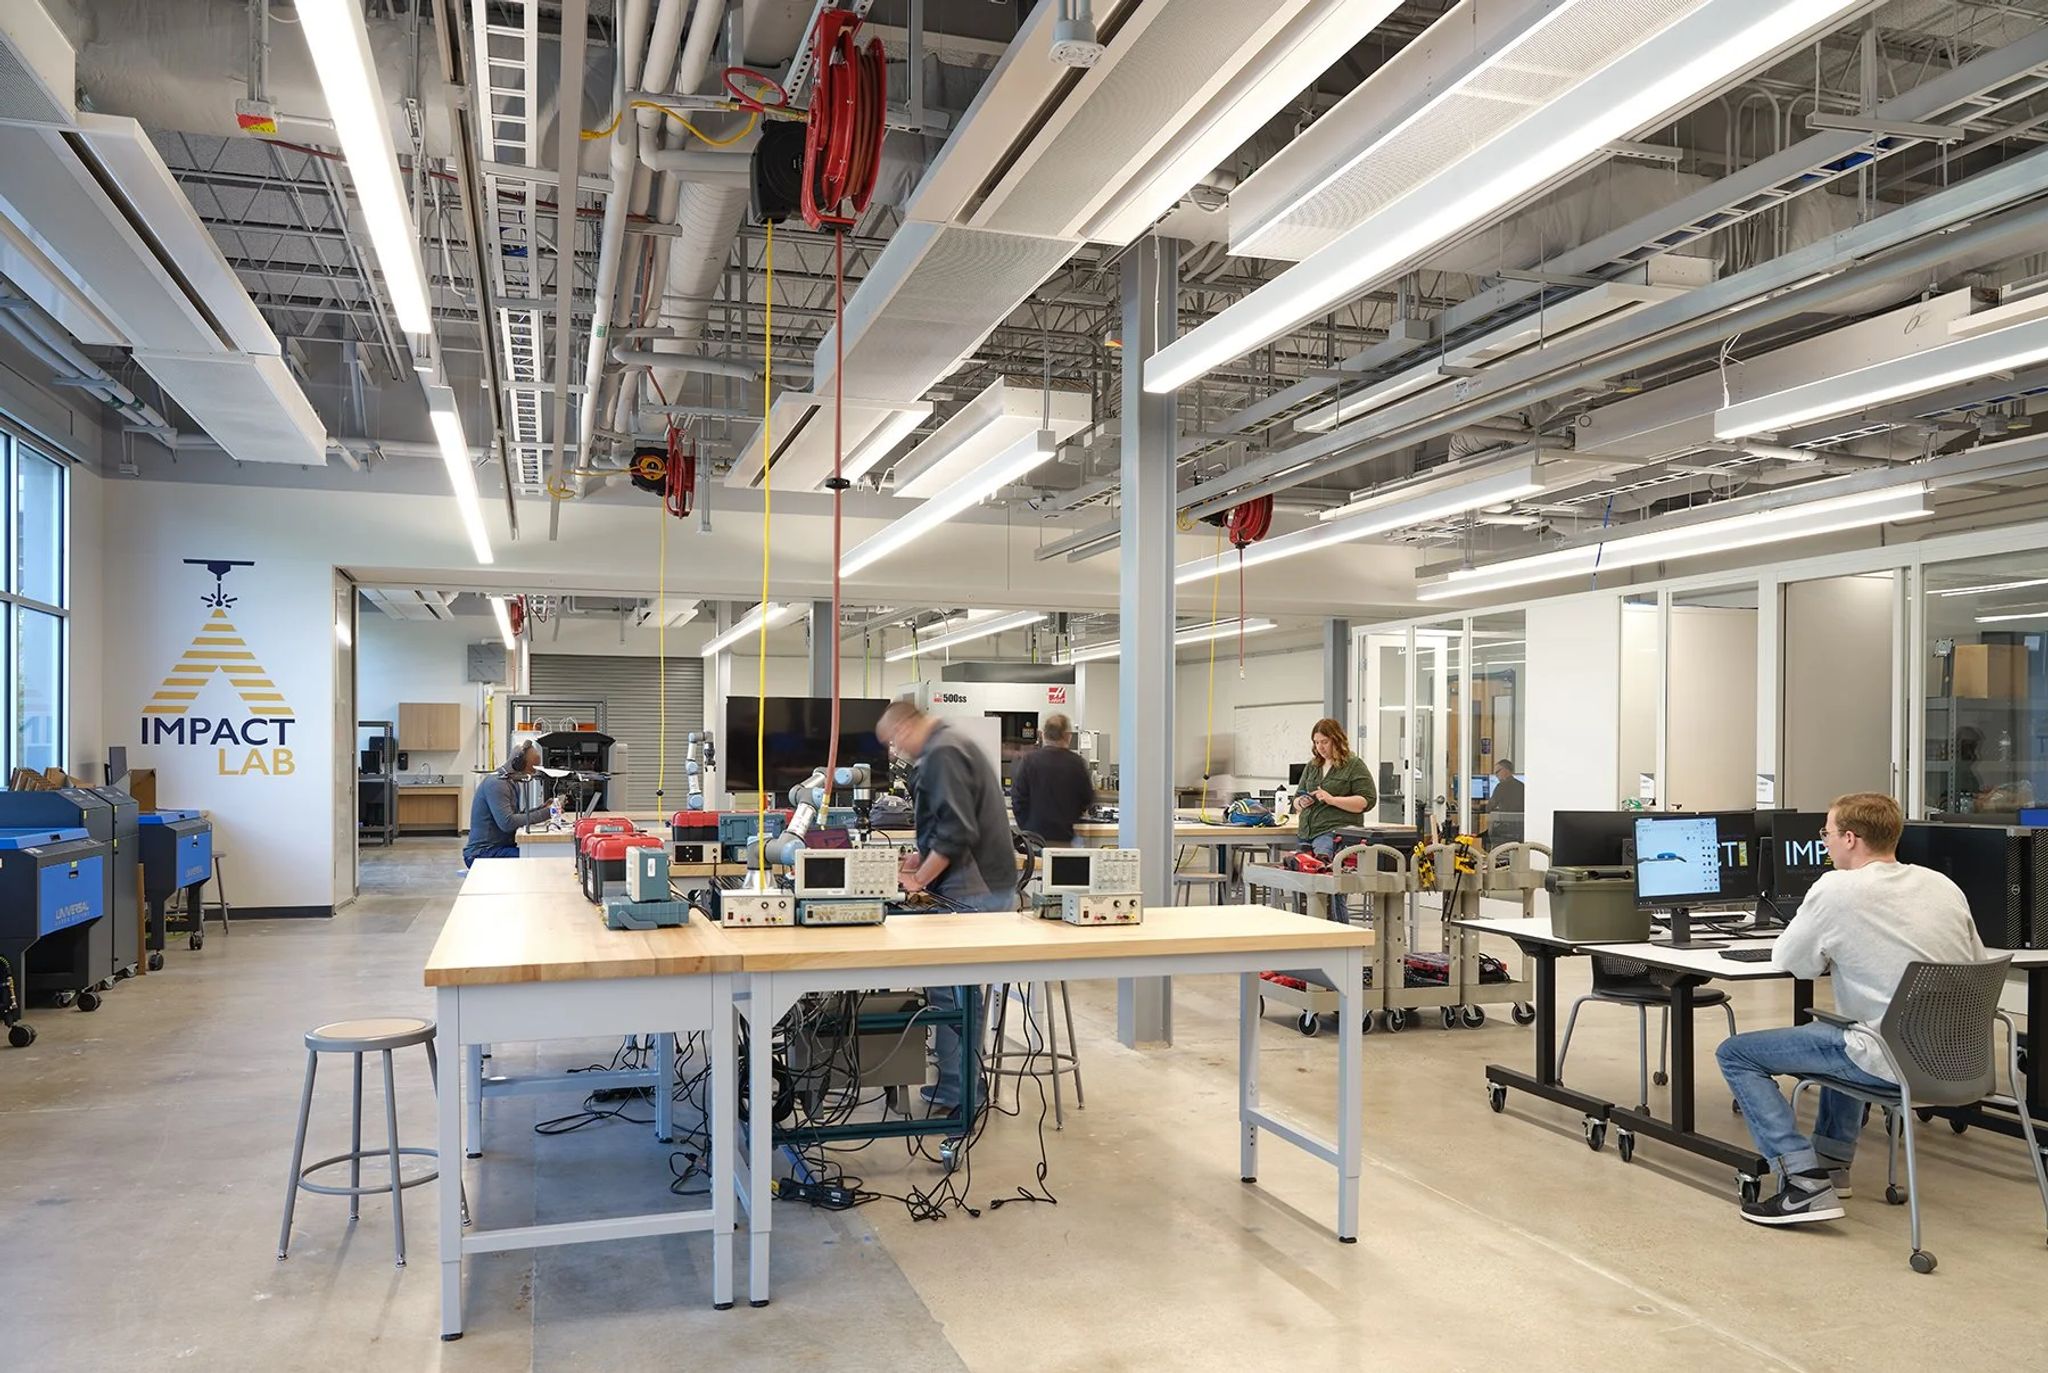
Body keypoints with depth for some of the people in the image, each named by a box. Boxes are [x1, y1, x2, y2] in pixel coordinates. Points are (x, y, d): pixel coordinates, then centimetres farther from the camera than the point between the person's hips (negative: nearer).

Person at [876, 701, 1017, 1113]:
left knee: (951, 993, -5)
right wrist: (921, 858, 21)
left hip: (972, 893, -11)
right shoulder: (951, 746, 20)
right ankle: (959, 1085, 24)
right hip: (980, 888, 11)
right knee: (960, 991, 15)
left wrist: (919, 878, -12)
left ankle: (956, 1094, 1)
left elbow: (956, 831, -21)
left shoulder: (942, 754, -13)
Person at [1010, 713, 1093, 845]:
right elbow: (1088, 801, 5)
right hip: (1064, 837, 0)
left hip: (1033, 835, 0)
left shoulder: (1028, 760, -6)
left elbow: (1017, 798, -4)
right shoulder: (1077, 763, -5)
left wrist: (1025, 829, 6)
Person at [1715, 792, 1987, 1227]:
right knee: (1835, 1028, 38)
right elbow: (1978, 965, 19)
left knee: (1735, 1054, 2)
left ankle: (1804, 1181, -7)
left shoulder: (1837, 890, -12)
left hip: (1894, 1061, -8)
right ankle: (1832, 1161, 39)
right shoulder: (1943, 885, 8)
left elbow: (1785, 960, -2)